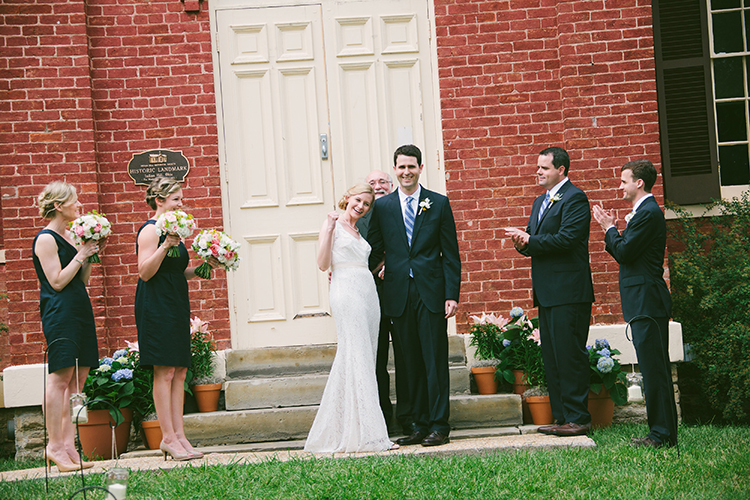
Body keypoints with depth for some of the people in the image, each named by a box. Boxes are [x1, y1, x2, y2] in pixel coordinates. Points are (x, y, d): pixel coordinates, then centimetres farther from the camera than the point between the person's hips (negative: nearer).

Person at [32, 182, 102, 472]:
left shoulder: (69, 236, 18)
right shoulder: (46, 239, -8)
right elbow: (57, 282, -14)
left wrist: (91, 255, 8)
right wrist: (81, 254, -10)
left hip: (79, 311, 9)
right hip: (59, 314, -9)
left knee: (78, 378, 4)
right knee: (60, 378, -10)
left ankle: (68, 443, 5)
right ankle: (55, 445, -7)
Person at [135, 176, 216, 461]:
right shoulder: (150, 230, -11)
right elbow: (145, 272, -18)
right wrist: (165, 246, -27)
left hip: (176, 307, 9)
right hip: (156, 307, -9)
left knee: (179, 372, 6)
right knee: (165, 371, -7)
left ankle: (178, 435, 8)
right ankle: (168, 438, -4)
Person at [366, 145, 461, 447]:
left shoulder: (439, 204, 5)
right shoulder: (382, 206, 9)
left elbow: (451, 254, 3)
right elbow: (374, 251, 12)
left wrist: (452, 294, -4)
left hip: (431, 292, -2)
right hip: (398, 295, 2)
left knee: (435, 361, -2)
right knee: (411, 363, 7)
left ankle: (439, 425, 4)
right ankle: (419, 425, 14)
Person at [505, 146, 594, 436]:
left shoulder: (574, 198, -8)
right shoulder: (540, 202, 21)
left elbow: (566, 239, -19)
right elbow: (534, 241, 19)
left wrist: (530, 240, -14)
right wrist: (522, 241, -4)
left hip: (568, 292, -10)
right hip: (546, 293, 10)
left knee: (570, 355, -7)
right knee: (551, 357, 11)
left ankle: (578, 418, -2)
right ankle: (562, 416, 16)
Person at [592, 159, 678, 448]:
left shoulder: (648, 213, -14)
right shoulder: (645, 211, 20)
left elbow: (624, 253, -17)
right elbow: (627, 254, 18)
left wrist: (609, 228, -4)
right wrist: (612, 230, 11)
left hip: (647, 303, -11)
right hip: (646, 303, 11)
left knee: (654, 368, -8)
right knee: (655, 369, 12)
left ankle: (662, 435, -6)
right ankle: (664, 432, 17)